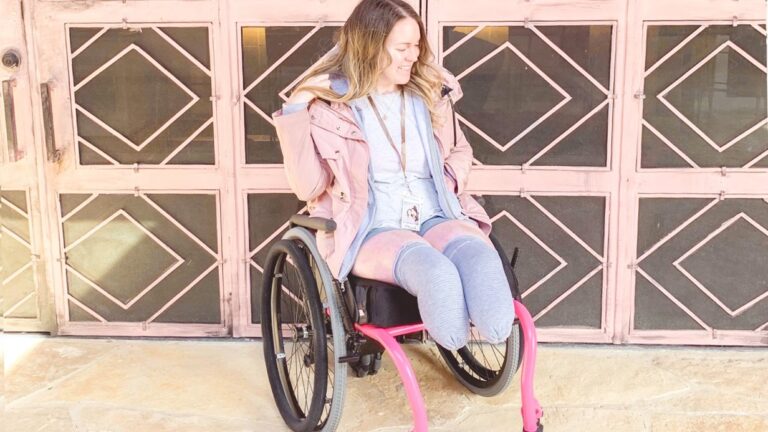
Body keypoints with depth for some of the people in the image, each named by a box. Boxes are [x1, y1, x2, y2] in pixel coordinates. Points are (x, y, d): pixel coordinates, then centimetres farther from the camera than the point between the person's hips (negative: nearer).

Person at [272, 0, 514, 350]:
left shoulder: (429, 92, 12)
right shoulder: (330, 105, -1)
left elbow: (459, 152, 28)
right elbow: (308, 186, -4)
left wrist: (449, 183, 4)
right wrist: (295, 113, -13)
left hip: (436, 218, 4)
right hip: (369, 231, -4)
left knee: (479, 255, -35)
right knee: (433, 270, -40)